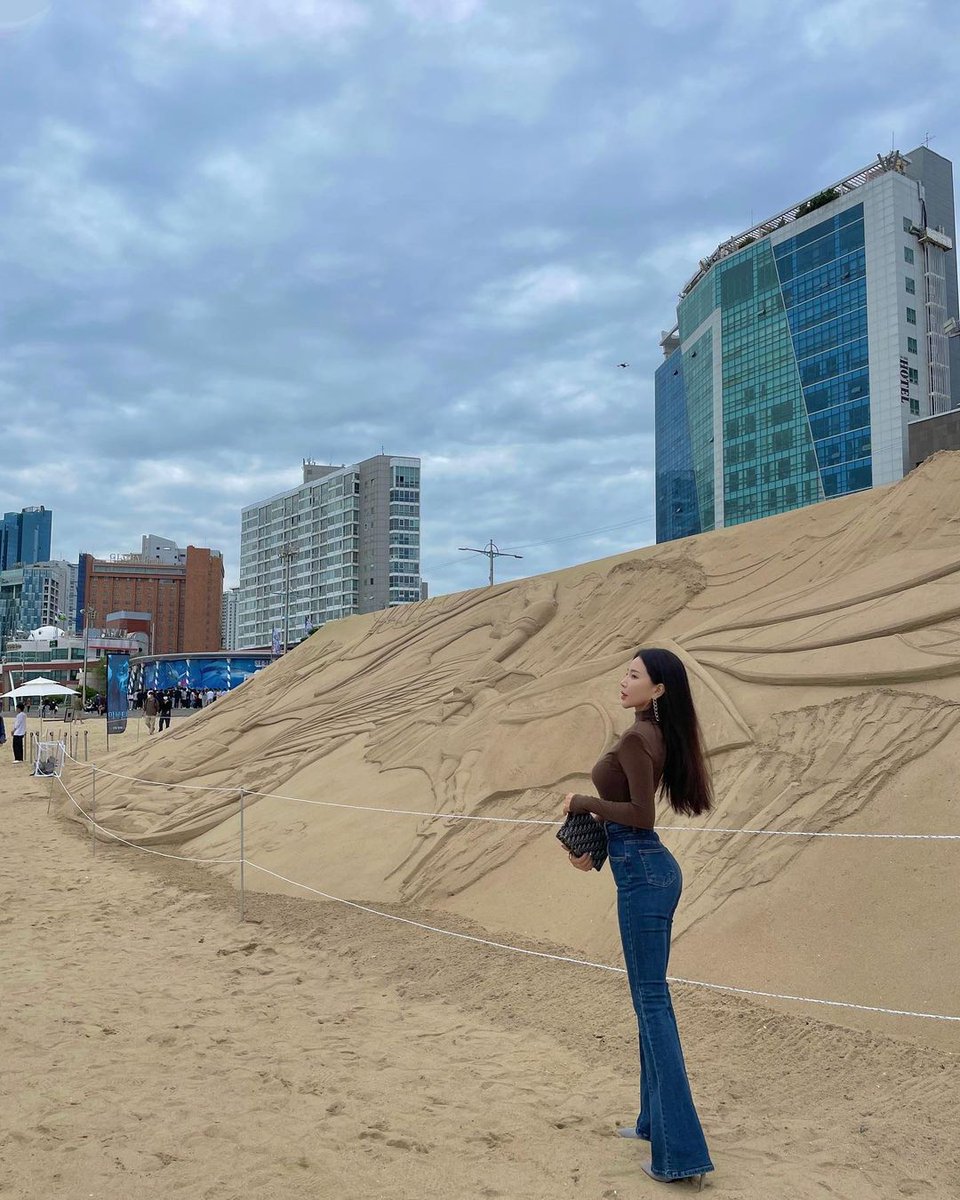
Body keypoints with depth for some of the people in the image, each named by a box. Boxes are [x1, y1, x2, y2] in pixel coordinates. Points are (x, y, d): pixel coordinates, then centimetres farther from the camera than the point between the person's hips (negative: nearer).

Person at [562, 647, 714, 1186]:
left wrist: (584, 802, -11)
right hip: (652, 866, 10)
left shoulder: (636, 738, -17)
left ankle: (680, 1151, -3)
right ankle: (656, 1119, 28)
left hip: (642, 872, -10)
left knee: (653, 1000, -7)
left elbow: (641, 814, -22)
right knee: (650, 997, 17)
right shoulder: (656, 736, 12)